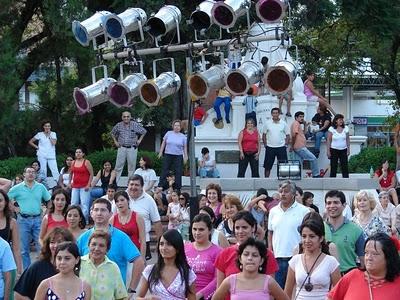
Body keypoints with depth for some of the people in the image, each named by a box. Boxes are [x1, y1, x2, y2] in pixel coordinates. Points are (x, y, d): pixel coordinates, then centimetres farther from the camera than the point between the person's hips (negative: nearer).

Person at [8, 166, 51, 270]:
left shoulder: (41, 187, 6)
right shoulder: (17, 188, 0)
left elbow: (49, 200, 13)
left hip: (37, 219, 1)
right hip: (23, 220, -1)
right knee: (24, 249, 5)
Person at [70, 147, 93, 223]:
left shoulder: (86, 162, -5)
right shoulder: (73, 162, 10)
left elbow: (91, 174, -5)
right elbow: (71, 173, 22)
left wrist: (88, 185, -10)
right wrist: (70, 182, 13)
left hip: (84, 187, -5)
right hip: (75, 187, 5)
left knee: (84, 204, -9)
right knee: (74, 203, 5)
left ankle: (85, 220, -4)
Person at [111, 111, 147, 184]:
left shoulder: (135, 125, -4)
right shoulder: (118, 125, 1)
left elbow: (144, 132, 10)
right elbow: (112, 133, 20)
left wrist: (139, 140, 4)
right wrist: (115, 141, 11)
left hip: (132, 148, -1)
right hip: (122, 148, 1)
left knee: (132, 166, 4)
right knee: (118, 166, 0)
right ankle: (114, 182, 4)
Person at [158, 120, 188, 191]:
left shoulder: (183, 136, 6)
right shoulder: (168, 133, 6)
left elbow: (185, 147, 7)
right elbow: (163, 143, 12)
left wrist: (185, 156, 1)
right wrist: (160, 152, 7)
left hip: (178, 156, 0)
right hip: (168, 155, 0)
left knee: (178, 172, -1)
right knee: (164, 171, 1)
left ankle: (177, 188, 6)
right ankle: (160, 186, 5)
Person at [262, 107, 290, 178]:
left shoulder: (283, 123, 1)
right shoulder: (267, 123, 2)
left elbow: (288, 135, 6)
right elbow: (264, 134, 8)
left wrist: (286, 145, -2)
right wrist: (265, 144, 0)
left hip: (281, 147, 0)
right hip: (270, 147, 0)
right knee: (267, 166, 4)